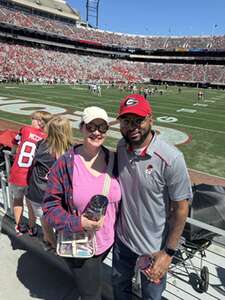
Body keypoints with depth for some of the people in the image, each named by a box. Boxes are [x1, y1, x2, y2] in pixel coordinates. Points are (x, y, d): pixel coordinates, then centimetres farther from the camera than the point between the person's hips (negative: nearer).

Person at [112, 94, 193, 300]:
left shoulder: (171, 158, -27)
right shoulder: (120, 148, -10)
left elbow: (181, 208, -18)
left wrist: (169, 252, -13)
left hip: (154, 248, -4)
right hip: (122, 238, 4)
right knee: (119, 283, 30)